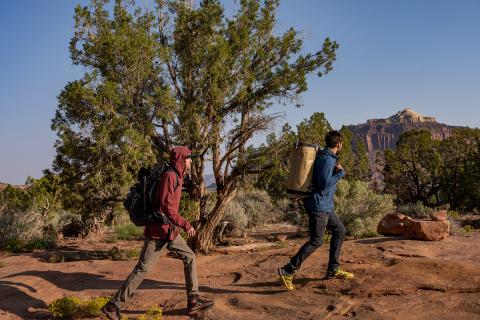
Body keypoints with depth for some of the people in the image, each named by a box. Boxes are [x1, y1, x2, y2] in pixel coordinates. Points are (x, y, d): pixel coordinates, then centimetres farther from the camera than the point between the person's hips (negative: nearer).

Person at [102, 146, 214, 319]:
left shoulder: (176, 177, 12)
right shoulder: (169, 176, -18)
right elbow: (167, 206, -26)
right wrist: (185, 224, -25)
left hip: (170, 231, 10)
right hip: (158, 231, -10)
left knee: (189, 257, 10)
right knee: (142, 268, -4)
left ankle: (193, 299, 15)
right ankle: (113, 306, 5)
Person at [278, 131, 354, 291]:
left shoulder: (327, 157, 14)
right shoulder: (327, 159, -17)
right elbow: (325, 184, -24)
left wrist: (338, 170, 6)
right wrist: (341, 172, -13)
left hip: (325, 206, 10)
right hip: (319, 205, -10)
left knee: (339, 231, 16)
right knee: (316, 241, -7)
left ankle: (333, 269, 22)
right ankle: (288, 271, -5)